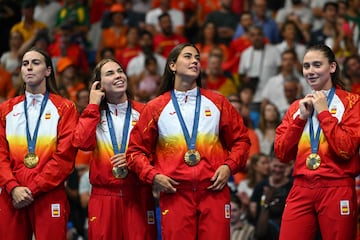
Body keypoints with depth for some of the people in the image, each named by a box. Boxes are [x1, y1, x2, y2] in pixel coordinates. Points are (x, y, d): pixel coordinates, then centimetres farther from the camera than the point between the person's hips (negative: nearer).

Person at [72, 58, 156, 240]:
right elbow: (82, 143, -10)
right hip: (103, 197, 1)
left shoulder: (142, 112, 5)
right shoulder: (93, 114, 10)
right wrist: (93, 106, -3)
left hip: (138, 196, -1)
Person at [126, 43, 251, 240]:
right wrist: (152, 175, -4)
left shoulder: (217, 102, 14)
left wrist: (229, 166, 0)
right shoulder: (156, 108, 10)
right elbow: (136, 150, 12)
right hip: (175, 194, -1)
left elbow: (240, 139, 17)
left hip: (214, 191, 1)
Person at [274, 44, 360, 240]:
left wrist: (323, 112, -10)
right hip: (301, 189, 4)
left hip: (336, 189, -4)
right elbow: (282, 154, 6)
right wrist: (301, 118, -3)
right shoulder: (297, 107, 14)